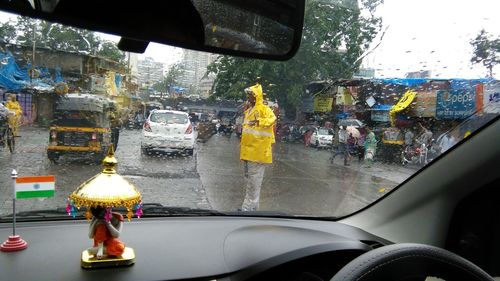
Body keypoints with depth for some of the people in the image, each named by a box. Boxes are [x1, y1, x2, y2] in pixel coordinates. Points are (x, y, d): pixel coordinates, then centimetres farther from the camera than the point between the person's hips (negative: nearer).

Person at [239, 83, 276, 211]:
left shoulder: (263, 109, -11)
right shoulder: (248, 110, 16)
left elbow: (272, 119, -31)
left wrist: (259, 121, -44)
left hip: (257, 151, -10)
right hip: (248, 151, 10)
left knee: (254, 182, -4)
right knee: (249, 180, 17)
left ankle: (247, 208, 1)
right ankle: (253, 207, 28)